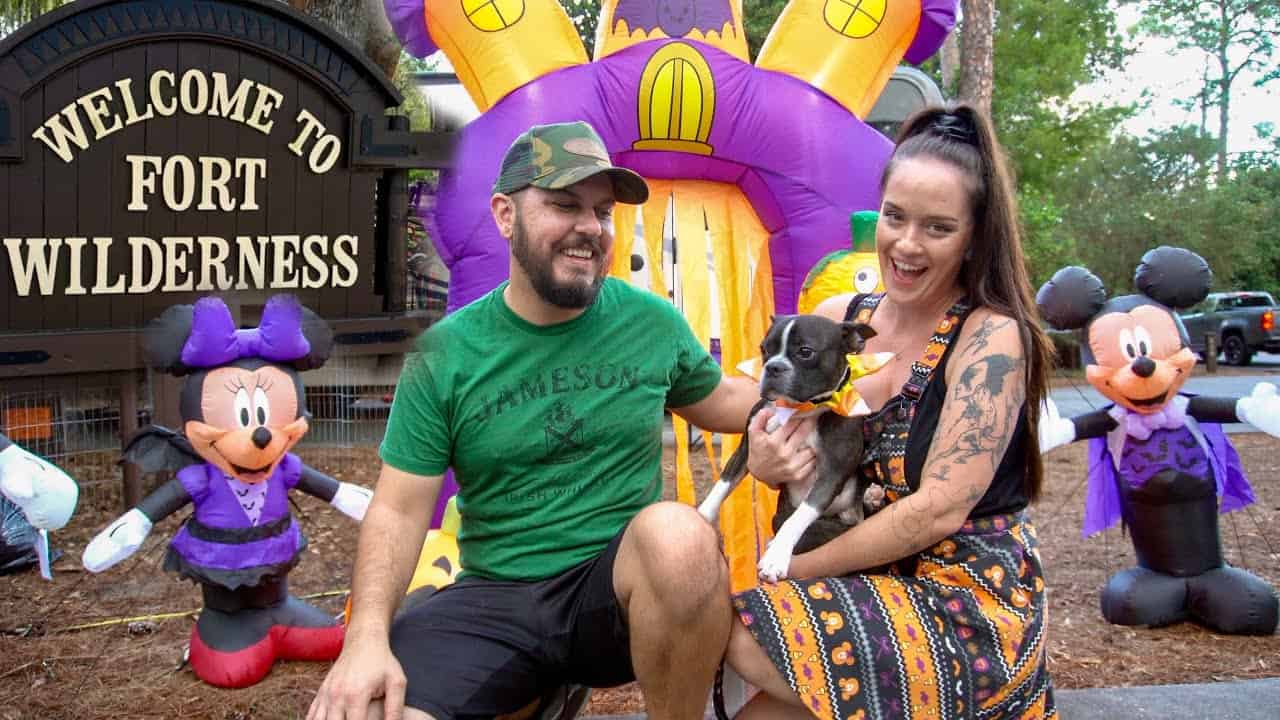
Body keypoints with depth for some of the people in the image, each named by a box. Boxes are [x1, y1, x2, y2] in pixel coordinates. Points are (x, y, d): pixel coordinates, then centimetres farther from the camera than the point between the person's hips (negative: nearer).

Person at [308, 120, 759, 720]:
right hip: (496, 598, 0)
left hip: (623, 583, 1)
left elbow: (719, 401, 22)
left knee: (677, 532, -35)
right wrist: (367, 636, -20)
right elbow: (400, 509, -4)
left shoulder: (652, 321, 2)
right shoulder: (446, 353, -3)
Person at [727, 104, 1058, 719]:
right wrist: (767, 464, -14)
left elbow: (941, 508, -21)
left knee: (739, 639, -20)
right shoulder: (837, 320, 2)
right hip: (884, 584, 5)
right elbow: (804, 455, 11)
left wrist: (788, 572, -16)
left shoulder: (992, 335, -14)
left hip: (974, 602, -5)